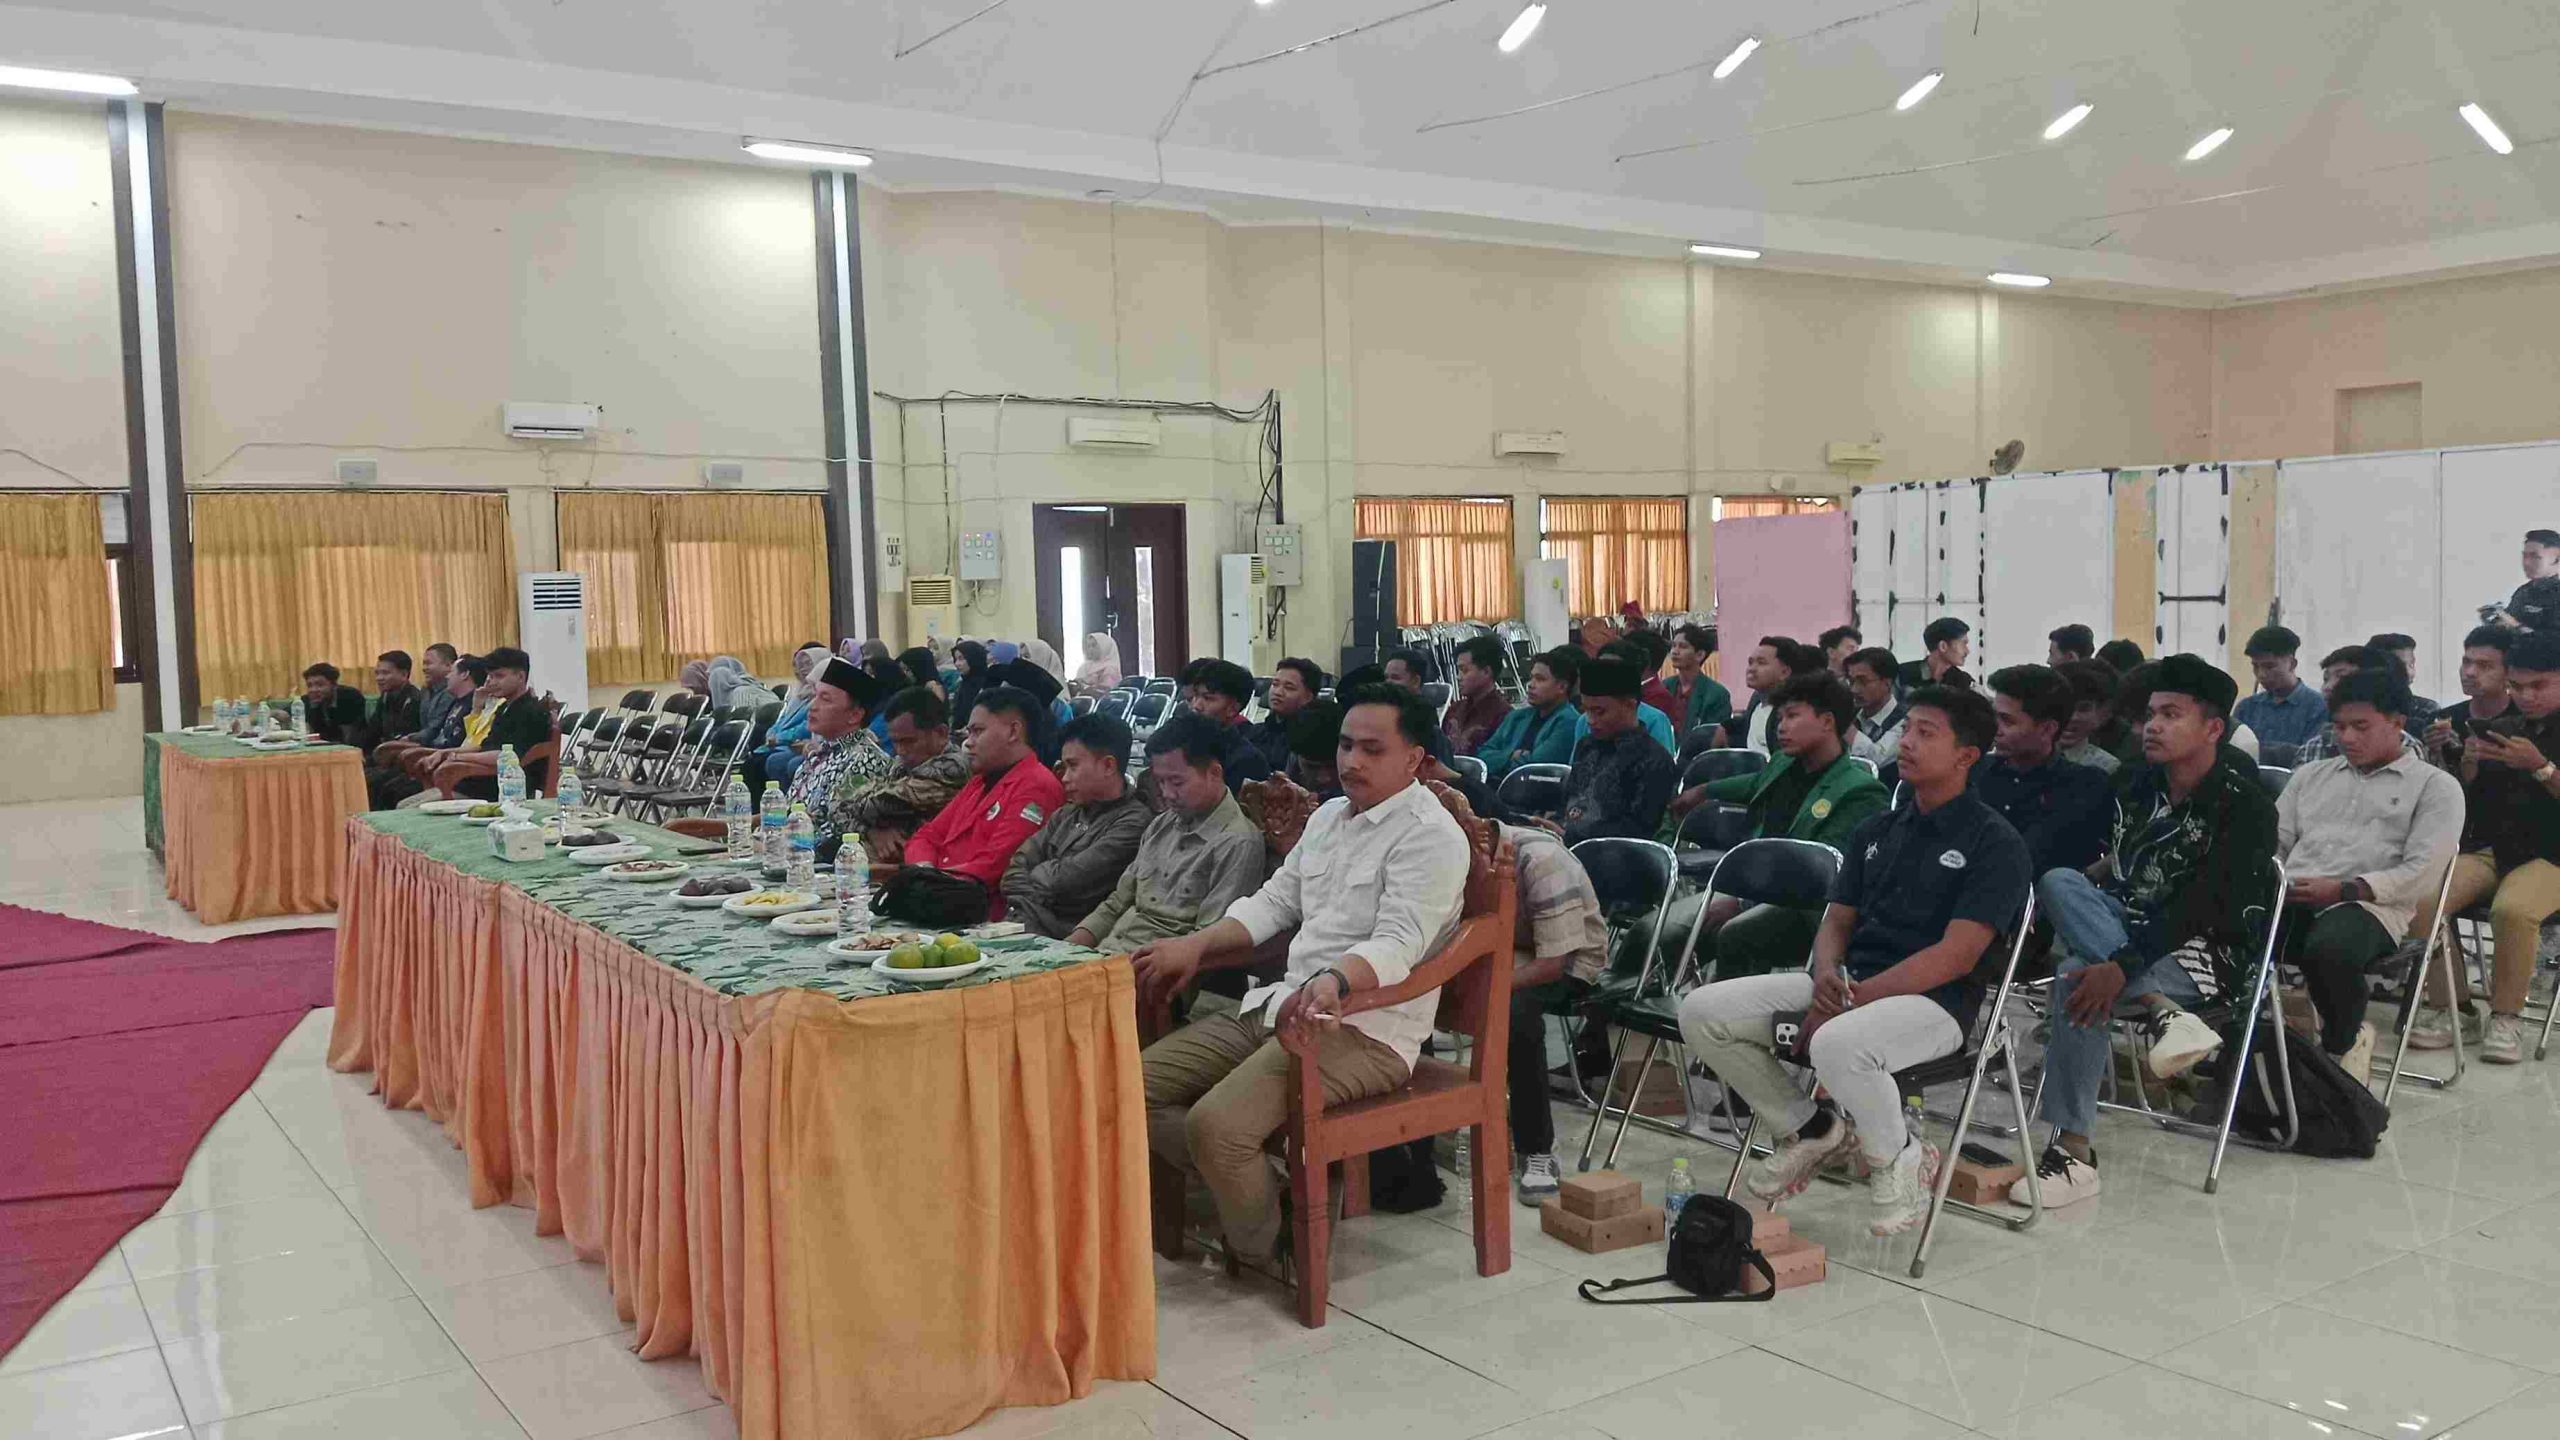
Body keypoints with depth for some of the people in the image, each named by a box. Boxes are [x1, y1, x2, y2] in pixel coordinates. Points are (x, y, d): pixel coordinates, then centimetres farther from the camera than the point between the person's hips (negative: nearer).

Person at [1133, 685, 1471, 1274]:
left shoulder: (1430, 836, -11)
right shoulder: (1329, 816, 17)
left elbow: (1398, 943, -23)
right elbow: (1273, 901, 19)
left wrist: (1334, 980, -43)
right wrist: (1196, 944, 4)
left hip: (1365, 1030, -9)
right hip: (1281, 1003, 9)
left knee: (1215, 1123, -27)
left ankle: (1261, 1250, 3)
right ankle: (1247, 1188, 9)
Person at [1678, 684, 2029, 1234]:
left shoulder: (1994, 842, -4)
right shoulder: (1877, 831, 18)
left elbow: (1957, 956, -14)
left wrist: (1856, 998, -19)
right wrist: (1826, 976, -9)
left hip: (1932, 999, -7)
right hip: (1846, 983, 7)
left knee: (1838, 1044, -40)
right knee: (1702, 1011, -10)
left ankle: (1898, 1156, -7)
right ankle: (1810, 1129, 9)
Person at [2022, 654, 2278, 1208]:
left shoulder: (2245, 806, -10)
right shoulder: (2134, 782, 11)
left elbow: (2200, 912, -20)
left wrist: (2122, 966, -30)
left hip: (2203, 949, -6)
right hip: (2120, 926, 6)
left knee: (2078, 974, -33)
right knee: (2059, 881, -22)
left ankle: (2073, 1149, -29)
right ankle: (2162, 1011, -34)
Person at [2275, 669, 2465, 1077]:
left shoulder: (2435, 786, 10)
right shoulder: (2310, 774, 26)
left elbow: (2422, 874, -3)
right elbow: (2274, 843, 20)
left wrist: (2344, 890, -15)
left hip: (2370, 906, -3)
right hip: (2290, 899, 3)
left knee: (2328, 950, -39)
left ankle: (2344, 1042, -7)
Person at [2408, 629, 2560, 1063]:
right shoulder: (2499, 729, 16)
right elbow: (2466, 799, 17)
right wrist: (2469, 763, -3)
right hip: (2487, 849, 4)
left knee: (2512, 909, -37)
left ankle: (2506, 1016, -18)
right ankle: (2446, 1003, -11)